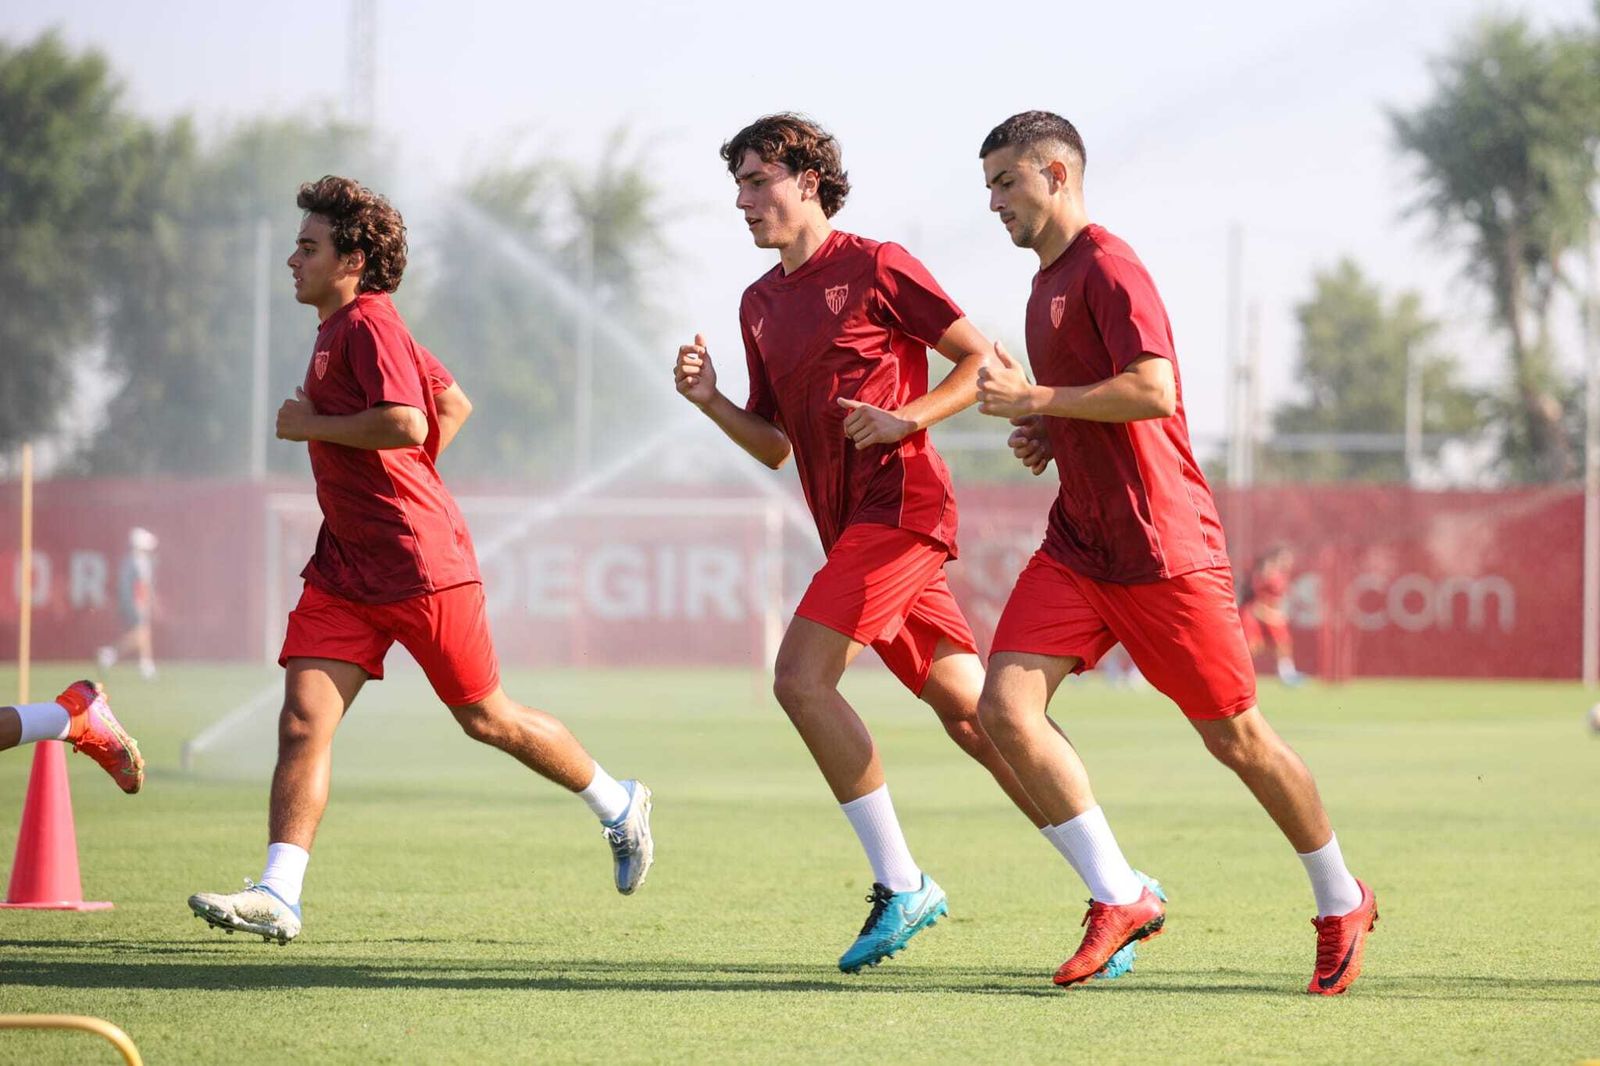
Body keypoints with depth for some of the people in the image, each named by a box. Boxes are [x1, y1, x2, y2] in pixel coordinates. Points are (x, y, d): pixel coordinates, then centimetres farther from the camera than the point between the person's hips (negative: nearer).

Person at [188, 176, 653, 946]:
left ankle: (618, 806, 27)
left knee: (485, 717, 6)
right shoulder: (341, 328, 15)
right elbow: (453, 403, 24)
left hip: (419, 564, -9)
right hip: (346, 566, 9)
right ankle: (278, 895, -14)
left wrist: (310, 425, -18)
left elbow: (408, 425, -30)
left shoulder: (368, 324, -15)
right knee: (302, 720, -7)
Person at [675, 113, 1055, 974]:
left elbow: (984, 360, -3)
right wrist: (709, 401, 2)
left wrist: (904, 419, -15)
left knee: (801, 678, -18)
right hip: (852, 522, 8)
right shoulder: (760, 304, 19)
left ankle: (900, 885, -13)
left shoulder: (875, 267, -4)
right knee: (966, 711, 4)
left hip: (900, 501, -8)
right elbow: (774, 445, 20)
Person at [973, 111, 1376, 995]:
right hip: (1077, 547, 8)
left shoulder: (1109, 269, -12)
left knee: (1234, 736, 1)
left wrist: (1035, 401, -19)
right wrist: (1047, 436, 10)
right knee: (1004, 706, -11)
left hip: (1161, 549, -8)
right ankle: (1118, 900, -8)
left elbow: (1153, 391, -25)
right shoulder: (1048, 283, 17)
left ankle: (1341, 904, 20)